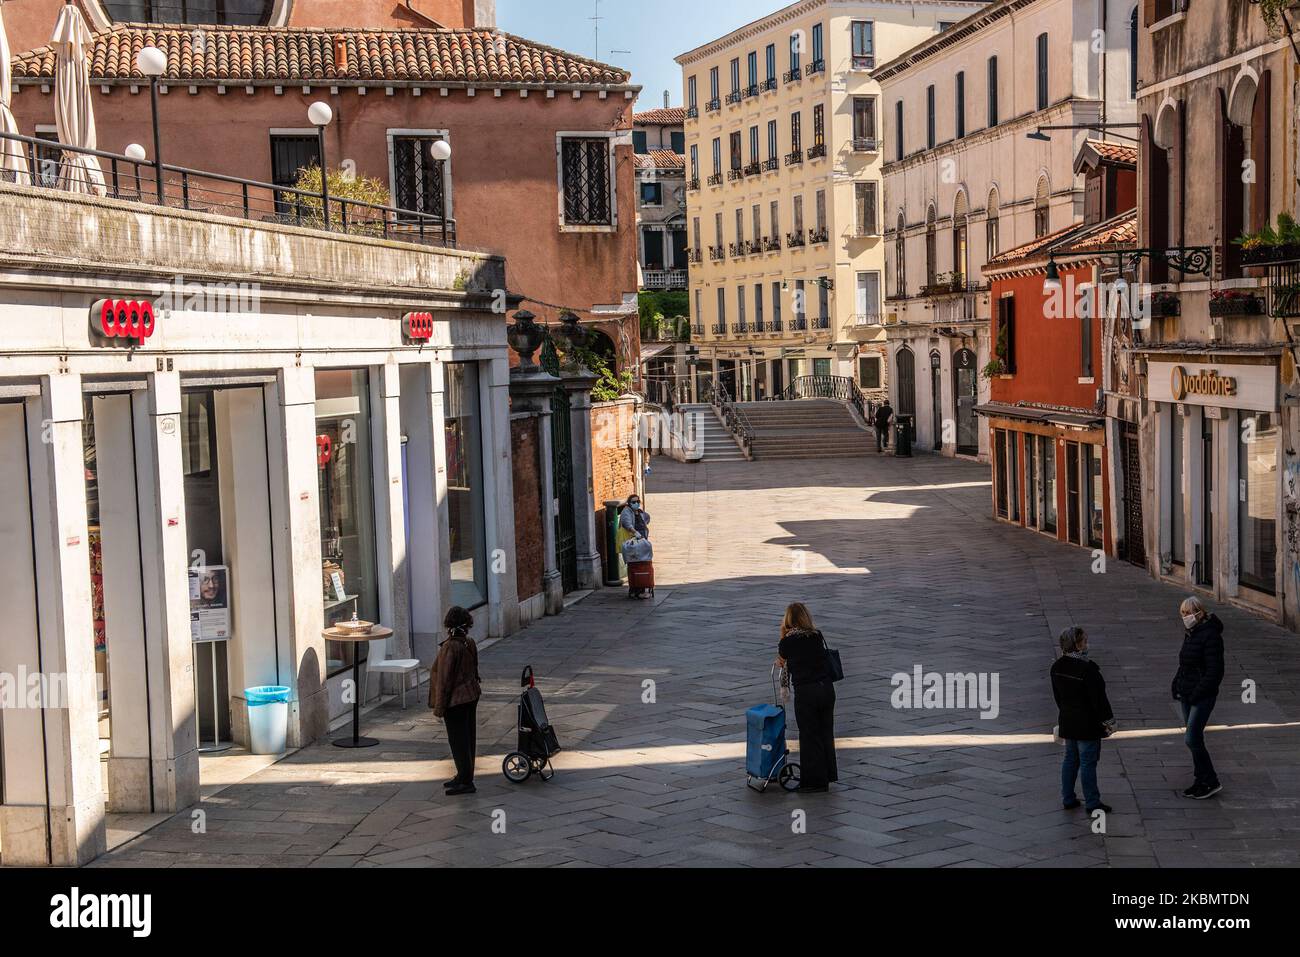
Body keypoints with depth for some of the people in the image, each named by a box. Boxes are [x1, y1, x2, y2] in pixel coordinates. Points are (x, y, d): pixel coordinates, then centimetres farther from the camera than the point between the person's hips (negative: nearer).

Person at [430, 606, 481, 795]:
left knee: (458, 740, 0)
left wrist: (439, 706, -13)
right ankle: (463, 776, 29)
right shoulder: (470, 643, 1)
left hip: (455, 700, -8)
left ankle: (466, 782, 4)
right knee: (467, 737, 17)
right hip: (472, 695, 8)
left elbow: (445, 679, -20)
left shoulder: (450, 647, -22)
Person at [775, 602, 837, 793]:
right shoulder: (818, 636, 5)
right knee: (826, 733, 16)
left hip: (805, 692, -4)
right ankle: (827, 776, 26)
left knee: (809, 736, 6)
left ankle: (813, 781, 13)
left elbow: (782, 663, 12)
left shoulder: (788, 641, -5)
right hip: (827, 687, 4)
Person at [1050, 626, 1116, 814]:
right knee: (1088, 762, 1)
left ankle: (1067, 799, 24)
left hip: (1067, 721, 7)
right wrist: (1108, 721, -9)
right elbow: (1098, 698, -19)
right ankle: (1092, 803, 10)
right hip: (1087, 724, -7)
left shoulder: (1057, 667, 1)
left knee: (1070, 759, 17)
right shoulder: (1088, 669, -23)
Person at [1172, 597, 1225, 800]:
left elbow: (1214, 670, -20)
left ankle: (1211, 782, -1)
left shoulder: (1210, 636, -17)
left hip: (1203, 697, -9)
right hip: (1188, 695, 9)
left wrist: (1198, 694, -20)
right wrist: (1177, 686, 9)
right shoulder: (1190, 634, 12)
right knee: (1194, 739, 13)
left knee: (1192, 739, -11)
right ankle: (1202, 782, 21)